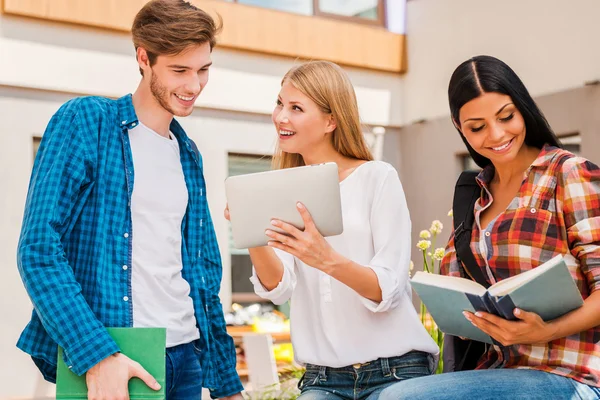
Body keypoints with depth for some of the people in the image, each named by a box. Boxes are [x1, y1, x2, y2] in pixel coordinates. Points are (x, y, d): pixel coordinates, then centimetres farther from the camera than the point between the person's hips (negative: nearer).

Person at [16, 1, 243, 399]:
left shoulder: (188, 154, 12)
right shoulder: (84, 121, -6)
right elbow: (39, 249, -14)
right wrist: (96, 355, -23)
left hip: (186, 358, 6)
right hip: (108, 360, -6)